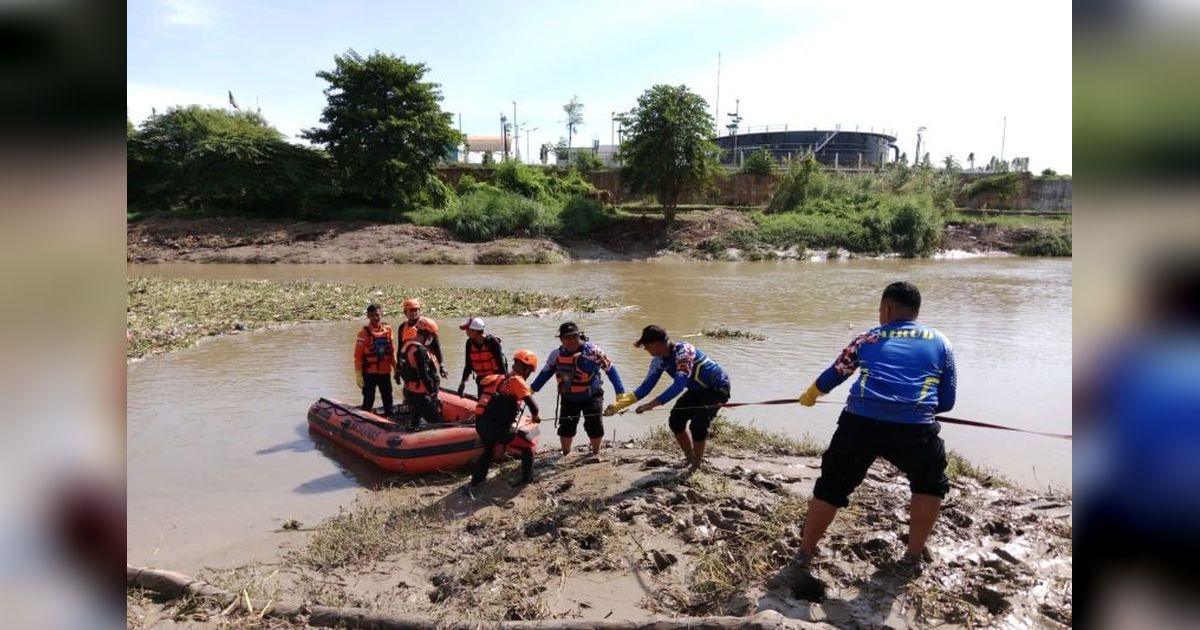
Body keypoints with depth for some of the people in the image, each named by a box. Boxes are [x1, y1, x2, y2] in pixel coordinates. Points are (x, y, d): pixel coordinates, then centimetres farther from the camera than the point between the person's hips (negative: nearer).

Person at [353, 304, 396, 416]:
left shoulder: (388, 329, 4)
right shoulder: (364, 332, -10)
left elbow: (392, 351, 11)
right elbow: (358, 355, -10)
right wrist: (358, 374, -12)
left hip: (385, 371, 5)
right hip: (370, 372, -4)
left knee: (388, 398, 14)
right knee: (369, 399, 0)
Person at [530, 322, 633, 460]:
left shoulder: (592, 350, -18)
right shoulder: (557, 354, -6)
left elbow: (610, 369, -13)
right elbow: (545, 372, 9)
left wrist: (620, 393, -16)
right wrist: (532, 390, 9)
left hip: (591, 396, -3)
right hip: (568, 398, 3)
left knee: (594, 424, -10)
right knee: (566, 426, 2)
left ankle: (596, 453, 16)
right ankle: (565, 454, 26)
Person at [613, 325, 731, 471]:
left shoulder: (683, 351, -34)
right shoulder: (659, 360, -10)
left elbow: (679, 384, -44)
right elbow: (646, 385, -7)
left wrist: (652, 404, -50)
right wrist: (619, 405, -16)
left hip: (717, 387, -8)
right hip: (697, 389, 8)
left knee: (698, 425, -21)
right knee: (675, 421, 1)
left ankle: (696, 465, -1)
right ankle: (690, 459, 20)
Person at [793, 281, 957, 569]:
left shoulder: (869, 338, 21)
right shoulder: (940, 341, 19)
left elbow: (834, 374, 33)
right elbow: (946, 402, 19)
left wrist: (809, 395, 52)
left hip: (860, 423, 1)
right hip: (914, 428, 0)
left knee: (831, 486, 19)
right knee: (930, 484, 29)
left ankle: (805, 552, 29)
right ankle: (914, 555, 30)